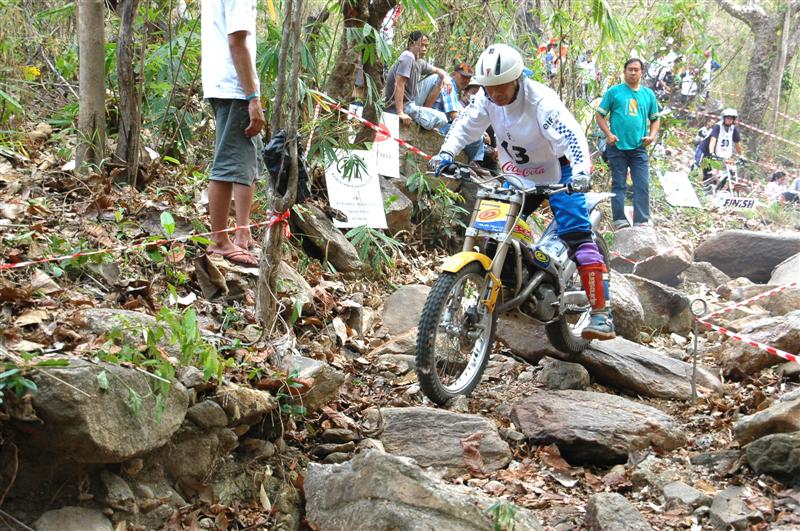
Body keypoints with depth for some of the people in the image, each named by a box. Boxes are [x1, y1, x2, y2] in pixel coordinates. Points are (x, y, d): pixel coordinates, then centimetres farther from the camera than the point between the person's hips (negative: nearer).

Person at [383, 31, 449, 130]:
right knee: (442, 120, -18)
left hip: (410, 103, 9)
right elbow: (399, 84, -23)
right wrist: (400, 113, -29)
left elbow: (437, 70, 26)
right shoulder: (407, 57, -15)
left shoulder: (419, 62, 11)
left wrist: (445, 77, 0)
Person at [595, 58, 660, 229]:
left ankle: (642, 221, -2)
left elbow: (655, 119, 20)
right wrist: (608, 134, -9)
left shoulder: (648, 94, 13)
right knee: (619, 184, 2)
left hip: (639, 147, 2)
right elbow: (600, 115, 4)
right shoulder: (614, 91, 3)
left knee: (643, 185, -4)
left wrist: (652, 135, 2)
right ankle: (619, 219, 4)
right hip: (617, 146, -2)